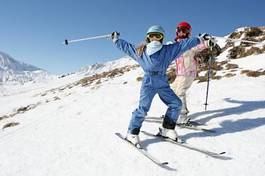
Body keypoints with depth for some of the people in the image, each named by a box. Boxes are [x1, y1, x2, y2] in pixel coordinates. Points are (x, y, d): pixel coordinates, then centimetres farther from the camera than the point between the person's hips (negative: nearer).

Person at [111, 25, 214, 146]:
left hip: (163, 84, 4)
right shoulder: (140, 51, 10)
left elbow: (182, 44, 8)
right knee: (143, 109, -11)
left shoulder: (168, 50, 10)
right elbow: (126, 46, 21)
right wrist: (116, 40, 27)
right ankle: (132, 133, 3)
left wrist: (200, 40, 5)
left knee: (176, 103, -2)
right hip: (148, 83, -3)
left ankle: (167, 129, 12)